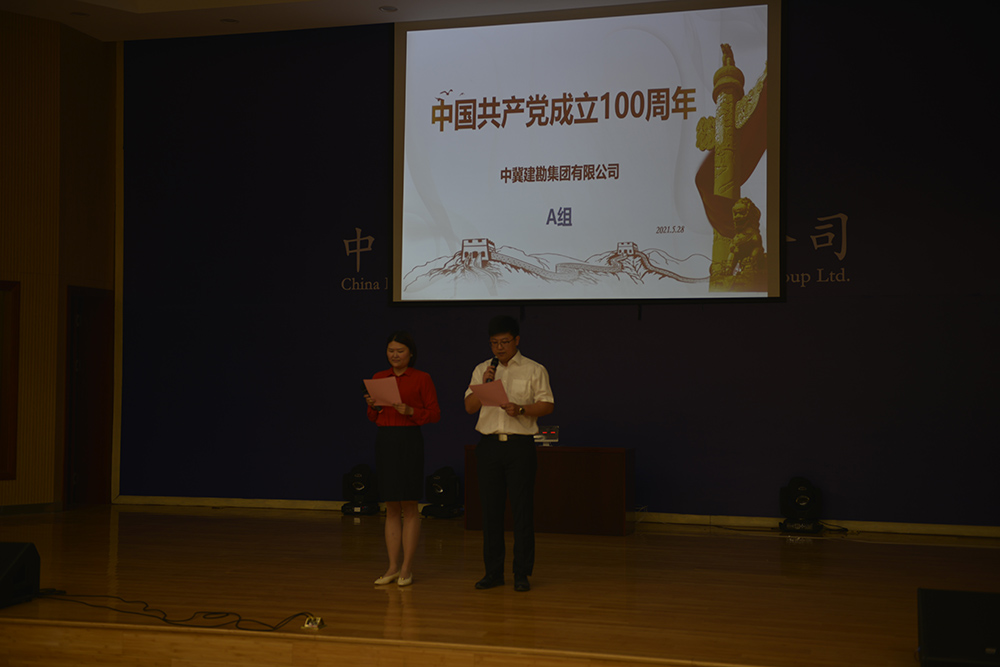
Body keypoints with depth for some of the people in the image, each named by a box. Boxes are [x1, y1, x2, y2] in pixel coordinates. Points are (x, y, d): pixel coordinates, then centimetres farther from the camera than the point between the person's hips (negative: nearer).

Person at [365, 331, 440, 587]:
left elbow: (434, 413, -3)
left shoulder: (421, 378, -2)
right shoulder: (378, 378, 11)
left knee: (409, 507, -1)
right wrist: (373, 406, -6)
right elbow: (373, 417, 15)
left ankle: (407, 567, 4)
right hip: (384, 440, 5)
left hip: (409, 441, -5)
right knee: (391, 508, 8)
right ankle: (393, 567, 12)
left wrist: (410, 411, -18)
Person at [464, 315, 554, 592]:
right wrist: (484, 384, -8)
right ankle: (493, 571, 13)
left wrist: (521, 409, -17)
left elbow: (548, 404, -1)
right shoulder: (482, 370, 13)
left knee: (522, 510, -3)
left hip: (520, 445, -3)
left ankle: (522, 574, 4)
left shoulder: (534, 370, 4)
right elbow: (470, 406, 8)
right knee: (490, 509, 5)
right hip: (489, 444, 3)